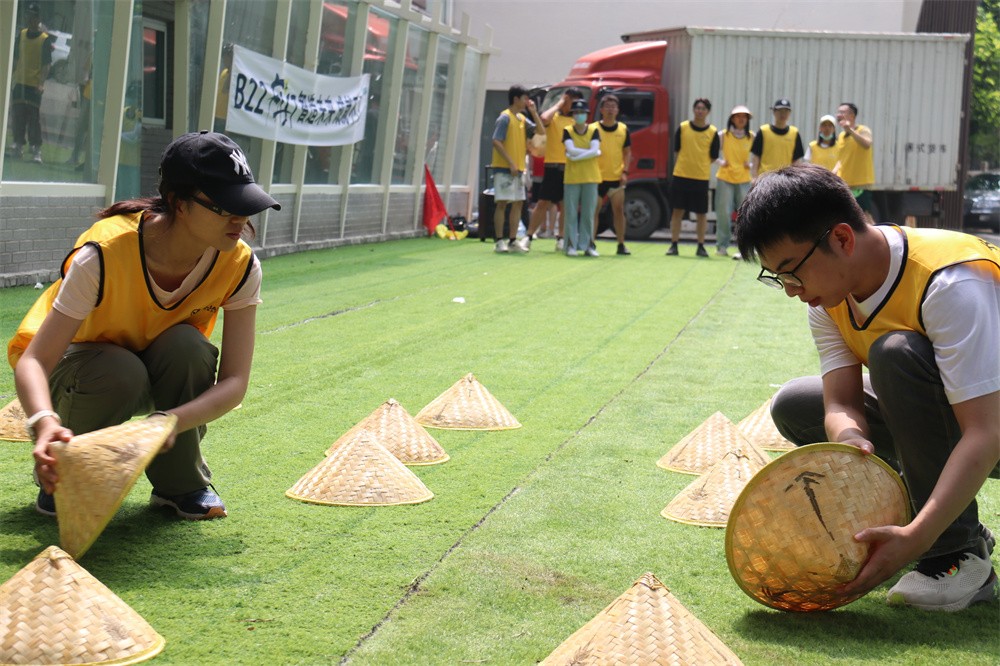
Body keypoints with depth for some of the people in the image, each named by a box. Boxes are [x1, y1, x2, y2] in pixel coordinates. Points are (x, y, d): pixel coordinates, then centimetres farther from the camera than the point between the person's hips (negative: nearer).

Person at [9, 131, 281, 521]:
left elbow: (235, 381, -25)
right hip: (73, 365, -3)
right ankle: (63, 477, -7)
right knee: (120, 371, -37)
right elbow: (33, 361, -37)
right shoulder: (105, 254, -34)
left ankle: (181, 485, -9)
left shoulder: (239, 266, -22)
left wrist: (172, 421, -45)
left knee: (185, 344, -31)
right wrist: (45, 423, -59)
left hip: (162, 378, 3)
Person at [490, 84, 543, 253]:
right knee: (502, 203, -7)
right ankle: (499, 241, -4)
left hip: (518, 168, 8)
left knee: (518, 203, 7)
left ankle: (513, 240, 13)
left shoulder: (522, 118, 14)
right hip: (504, 168, -8)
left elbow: (540, 130, 17)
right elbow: (496, 142, -15)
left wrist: (533, 112, 6)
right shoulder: (505, 117, -9)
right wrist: (511, 163, -19)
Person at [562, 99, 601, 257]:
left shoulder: (594, 130, 4)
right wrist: (591, 152, -10)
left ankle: (586, 245, 8)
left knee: (588, 213, 2)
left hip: (591, 177, 1)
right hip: (572, 177, -1)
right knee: (571, 212, -1)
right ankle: (571, 245, 2)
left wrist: (576, 156, -14)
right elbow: (571, 150, -13)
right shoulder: (567, 131, 2)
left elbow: (595, 150, -11)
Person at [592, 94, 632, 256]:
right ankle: (591, 244, 7)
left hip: (617, 177, 2)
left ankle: (621, 245, 9)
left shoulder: (623, 129, 5)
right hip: (597, 177, -2)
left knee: (619, 211, 3)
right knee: (594, 211, 0)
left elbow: (627, 152, 9)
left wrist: (625, 172, -2)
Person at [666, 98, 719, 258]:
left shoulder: (713, 132, 1)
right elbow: (676, 150, 9)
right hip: (680, 175, 0)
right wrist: (686, 162, 3)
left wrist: (700, 165, 1)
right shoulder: (682, 127, 2)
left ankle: (701, 246, 14)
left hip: (701, 177, 0)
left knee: (701, 213, 4)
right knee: (678, 210, 3)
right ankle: (673, 245, 9)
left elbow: (713, 157, 6)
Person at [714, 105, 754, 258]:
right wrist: (721, 162, -11)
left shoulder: (751, 137, 4)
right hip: (725, 178, -1)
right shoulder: (723, 135, 1)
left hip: (744, 179, 1)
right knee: (724, 213, -1)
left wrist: (750, 164, -7)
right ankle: (722, 246, 7)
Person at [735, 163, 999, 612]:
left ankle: (959, 551, -24)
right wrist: (851, 438, -42)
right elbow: (842, 404, -16)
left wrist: (916, 538, -47)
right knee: (793, 407, 3)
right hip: (944, 410, 8)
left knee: (896, 352, -33)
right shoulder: (828, 292, -8)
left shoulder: (951, 284, -33)